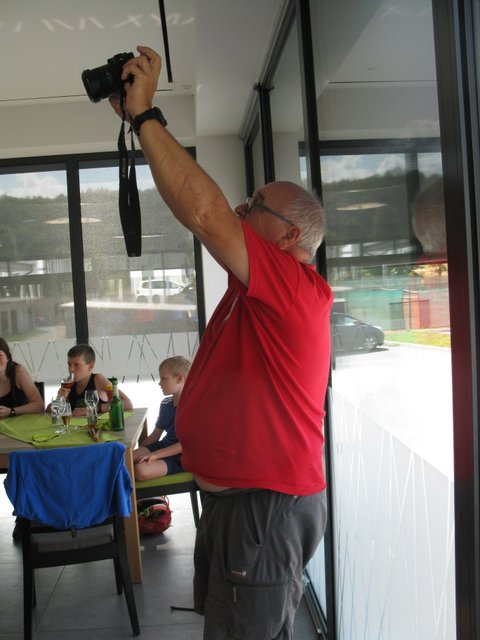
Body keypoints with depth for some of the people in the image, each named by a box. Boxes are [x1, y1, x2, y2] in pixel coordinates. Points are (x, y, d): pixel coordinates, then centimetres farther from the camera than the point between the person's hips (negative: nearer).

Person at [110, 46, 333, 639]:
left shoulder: (295, 286, -19)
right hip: (234, 497, 10)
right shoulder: (259, 286, 8)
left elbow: (202, 209, -31)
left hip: (264, 507, -10)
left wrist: (146, 113, -21)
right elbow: (202, 208, 9)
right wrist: (137, 114, 6)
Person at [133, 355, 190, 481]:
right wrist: (138, 453, 5)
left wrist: (155, 455, -22)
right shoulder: (166, 404, 9)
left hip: (180, 456, -8)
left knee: (141, 470, -28)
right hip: (165, 446, 8)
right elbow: (155, 435, 15)